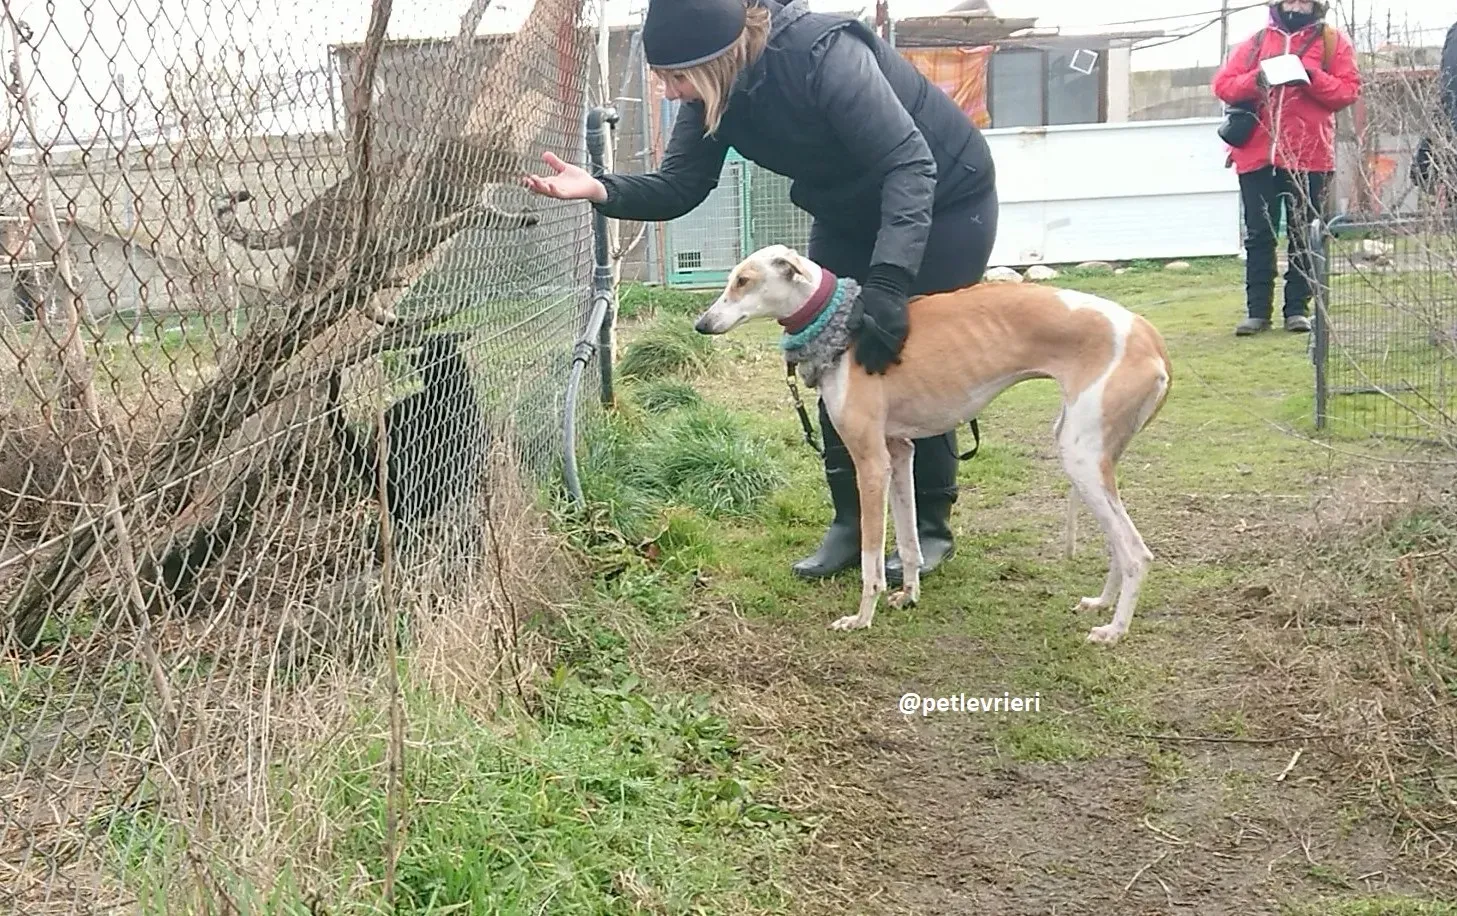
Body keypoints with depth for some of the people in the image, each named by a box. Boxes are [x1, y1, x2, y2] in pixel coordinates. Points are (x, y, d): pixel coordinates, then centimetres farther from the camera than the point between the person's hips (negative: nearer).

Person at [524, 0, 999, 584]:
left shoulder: (824, 55, -36)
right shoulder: (714, 90, -14)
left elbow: (909, 164, -37)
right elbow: (678, 186, -11)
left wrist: (889, 282, -46)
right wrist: (602, 190, -31)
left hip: (941, 199, -7)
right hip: (852, 211, 7)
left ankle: (931, 528, 10)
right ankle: (851, 521, 13)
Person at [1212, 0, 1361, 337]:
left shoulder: (1333, 41, 7)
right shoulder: (1255, 42, 12)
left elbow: (1349, 90, -2)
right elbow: (1222, 85, 5)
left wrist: (1311, 77, -17)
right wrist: (1254, 81, -13)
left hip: (1309, 156, -1)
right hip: (1257, 155, 1)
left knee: (1304, 236, 4)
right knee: (1258, 235, 2)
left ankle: (1298, 308, 10)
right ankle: (1257, 310, 7)